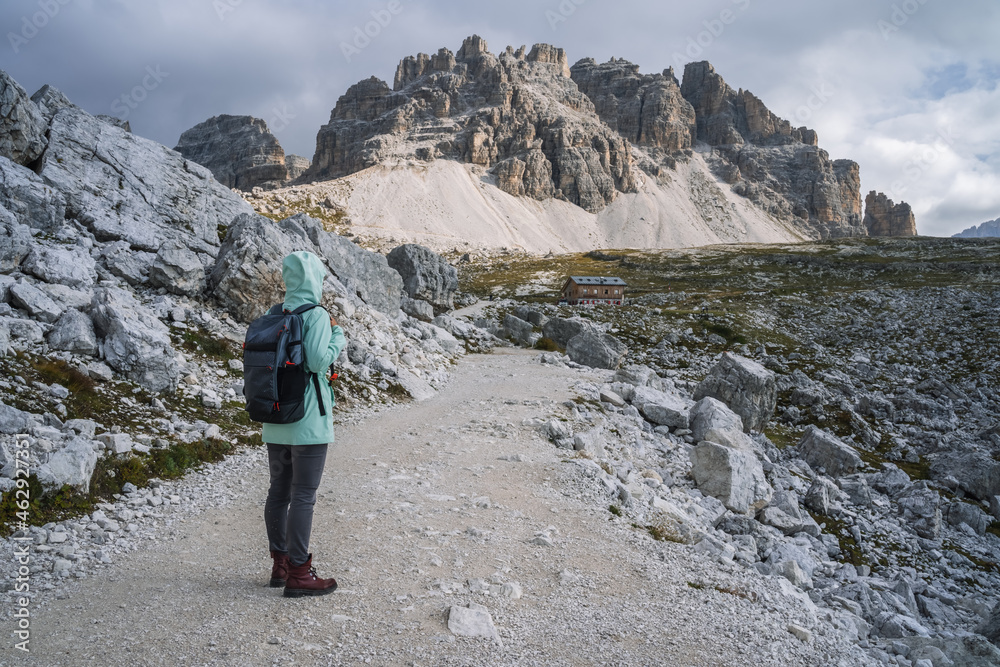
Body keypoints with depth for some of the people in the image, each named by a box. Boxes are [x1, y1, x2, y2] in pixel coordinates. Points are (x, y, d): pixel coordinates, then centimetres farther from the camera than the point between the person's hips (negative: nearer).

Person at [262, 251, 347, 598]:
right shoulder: (316, 315, -12)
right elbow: (318, 360, -21)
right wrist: (338, 335, -6)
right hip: (307, 422, -7)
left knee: (279, 492, 15)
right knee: (303, 496, -1)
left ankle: (280, 564, 26)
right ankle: (298, 573, 6)